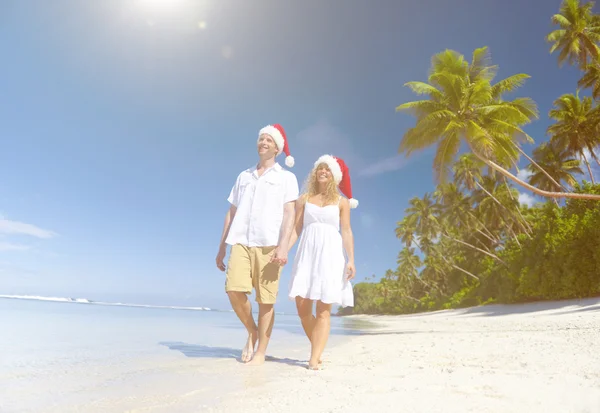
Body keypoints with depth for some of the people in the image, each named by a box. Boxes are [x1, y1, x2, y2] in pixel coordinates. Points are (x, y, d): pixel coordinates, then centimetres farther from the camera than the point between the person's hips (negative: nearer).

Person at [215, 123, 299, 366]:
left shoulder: (286, 177, 10)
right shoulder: (243, 177, 21)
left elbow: (289, 214, -2)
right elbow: (231, 213, 19)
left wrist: (283, 246, -17)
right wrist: (222, 247, 14)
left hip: (268, 244, -3)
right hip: (241, 242, 3)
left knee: (266, 300, -2)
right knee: (234, 290, -12)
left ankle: (260, 352, 13)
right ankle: (251, 331, 15)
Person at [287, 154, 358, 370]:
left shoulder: (341, 202, 8)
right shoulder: (304, 199, 11)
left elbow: (347, 232, 4)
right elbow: (296, 228, 7)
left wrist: (351, 259, -7)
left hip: (330, 254, -1)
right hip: (307, 254, 2)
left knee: (323, 310, -4)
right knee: (302, 307, 0)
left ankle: (314, 359, -2)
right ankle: (317, 350, 21)